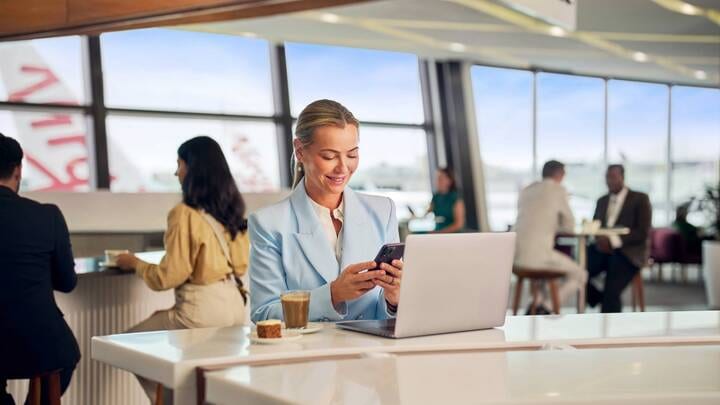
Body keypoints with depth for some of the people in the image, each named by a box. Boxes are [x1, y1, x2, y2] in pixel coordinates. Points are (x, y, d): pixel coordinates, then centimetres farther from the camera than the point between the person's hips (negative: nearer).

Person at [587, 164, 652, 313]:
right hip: (603, 249, 5)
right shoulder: (602, 201, 21)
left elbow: (643, 233, -7)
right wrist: (599, 239, -9)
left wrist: (613, 241, -20)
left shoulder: (640, 199, 3)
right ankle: (605, 303, -1)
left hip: (628, 252, -5)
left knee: (611, 291, -28)